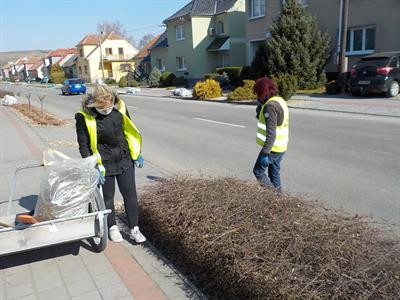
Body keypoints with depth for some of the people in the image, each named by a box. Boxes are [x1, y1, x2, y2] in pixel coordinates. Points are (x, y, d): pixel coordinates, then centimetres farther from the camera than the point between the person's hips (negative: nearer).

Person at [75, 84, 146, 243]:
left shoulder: (119, 107, -8)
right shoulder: (84, 117, -17)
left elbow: (130, 130, 5)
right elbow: (84, 146, -11)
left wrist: (137, 154, 5)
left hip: (124, 160, 3)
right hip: (103, 164, -2)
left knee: (130, 193, 6)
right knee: (107, 197, 12)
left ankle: (134, 229, 20)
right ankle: (112, 227, 34)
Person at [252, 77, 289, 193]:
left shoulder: (271, 105, -20)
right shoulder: (280, 101, 11)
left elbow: (271, 132, -25)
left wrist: (265, 152, -24)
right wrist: (261, 110, 4)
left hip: (273, 148, -9)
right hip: (281, 147, 9)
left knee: (258, 171, 4)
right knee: (274, 173, 19)